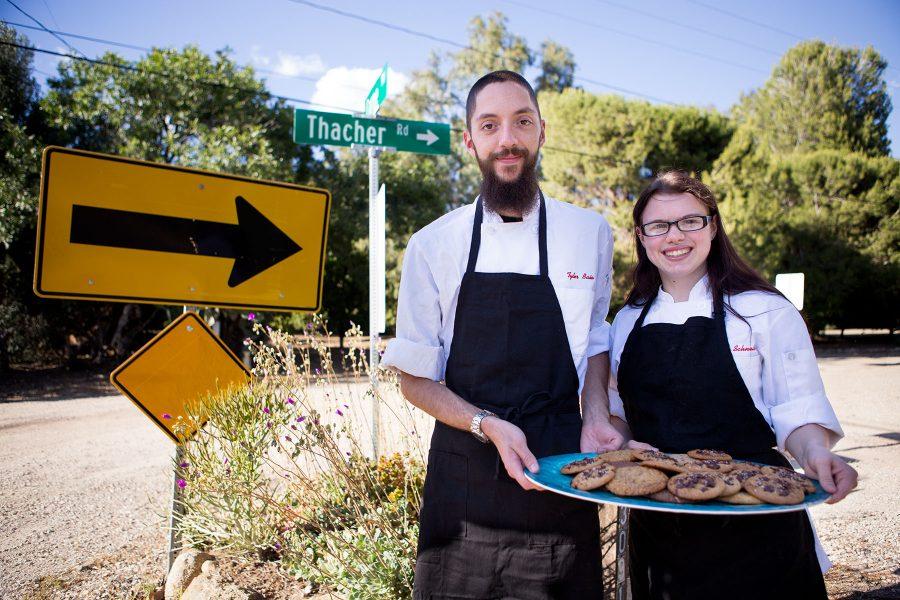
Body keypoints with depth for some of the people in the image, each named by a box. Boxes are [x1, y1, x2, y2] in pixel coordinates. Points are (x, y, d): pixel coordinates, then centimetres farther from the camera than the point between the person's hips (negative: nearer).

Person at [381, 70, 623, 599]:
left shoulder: (590, 233, 1)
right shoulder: (433, 245, -3)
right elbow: (415, 377, 1)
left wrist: (595, 415, -4)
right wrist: (488, 425, -15)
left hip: (561, 471, 1)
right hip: (464, 472, 0)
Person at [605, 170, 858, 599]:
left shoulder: (766, 311, -5)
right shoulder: (627, 322, 6)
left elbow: (797, 413, -5)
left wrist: (815, 454, -25)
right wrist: (622, 446, -9)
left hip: (752, 527, -3)